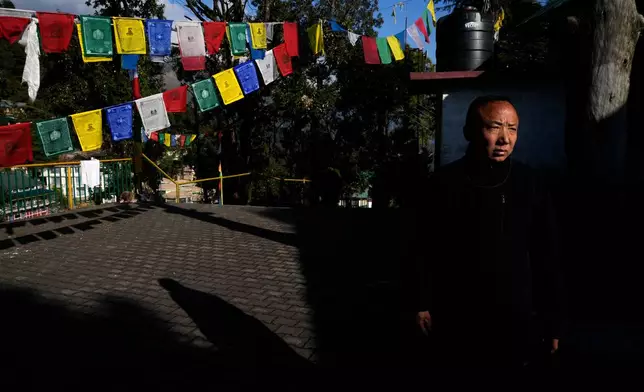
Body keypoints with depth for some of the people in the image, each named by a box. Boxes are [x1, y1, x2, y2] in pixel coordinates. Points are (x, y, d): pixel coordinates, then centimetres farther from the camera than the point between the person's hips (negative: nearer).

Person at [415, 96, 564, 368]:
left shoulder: (529, 183, -2)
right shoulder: (444, 183, -6)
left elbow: (545, 255, 1)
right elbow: (425, 249, -1)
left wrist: (552, 318, 2)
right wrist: (423, 304, -4)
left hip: (516, 321, 1)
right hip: (455, 322, -1)